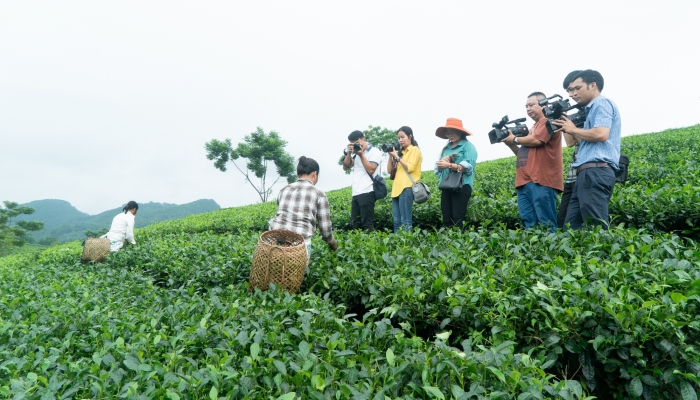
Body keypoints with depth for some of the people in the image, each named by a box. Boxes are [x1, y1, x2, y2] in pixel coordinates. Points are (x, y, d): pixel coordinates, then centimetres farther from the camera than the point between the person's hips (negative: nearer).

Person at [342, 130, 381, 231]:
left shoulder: (374, 151, 1)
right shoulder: (356, 153, 20)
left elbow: (371, 170, -11)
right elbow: (345, 167, 15)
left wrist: (361, 155, -8)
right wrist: (349, 153, 2)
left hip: (366, 193, -7)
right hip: (355, 193, 7)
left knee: (367, 224, -7)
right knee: (354, 224, 7)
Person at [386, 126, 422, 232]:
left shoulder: (414, 149, 3)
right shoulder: (400, 152, 22)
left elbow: (410, 168, -11)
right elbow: (390, 171, 17)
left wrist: (397, 157, -7)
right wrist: (391, 156, 7)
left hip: (407, 188, -8)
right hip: (397, 188, 8)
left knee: (405, 221, -10)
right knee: (397, 221, 7)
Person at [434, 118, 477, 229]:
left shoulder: (468, 146, 2)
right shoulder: (446, 148, 19)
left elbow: (468, 167, -11)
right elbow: (437, 169, 14)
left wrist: (449, 165, -16)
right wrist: (442, 162, -7)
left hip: (462, 186, -6)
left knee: (458, 220, -11)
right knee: (446, 220, 2)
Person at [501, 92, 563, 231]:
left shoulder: (548, 121, 2)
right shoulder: (533, 128, 29)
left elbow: (536, 140, -13)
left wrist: (514, 139, 2)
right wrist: (510, 144, 14)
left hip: (541, 180, -9)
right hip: (525, 182, 9)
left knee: (546, 224, -8)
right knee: (529, 224, 5)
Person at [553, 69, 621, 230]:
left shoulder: (602, 103, 0)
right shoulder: (594, 108, 28)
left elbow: (601, 134, -17)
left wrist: (573, 129, -2)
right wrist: (570, 129, 19)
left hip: (596, 172, -10)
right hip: (588, 174, 10)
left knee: (597, 228, -12)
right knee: (571, 227, 6)